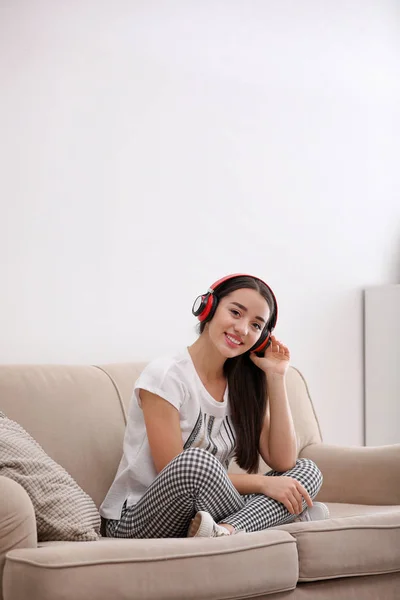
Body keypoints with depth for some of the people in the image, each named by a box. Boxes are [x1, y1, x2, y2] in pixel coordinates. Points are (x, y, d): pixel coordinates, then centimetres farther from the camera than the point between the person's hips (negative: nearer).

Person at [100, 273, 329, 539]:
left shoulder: (243, 383, 8)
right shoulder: (166, 375, -13)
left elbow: (283, 462, -2)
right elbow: (177, 473, -18)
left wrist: (276, 376, -4)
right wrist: (262, 483, -19)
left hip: (207, 515, 7)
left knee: (307, 470, -7)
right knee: (196, 460, -37)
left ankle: (228, 530, -31)